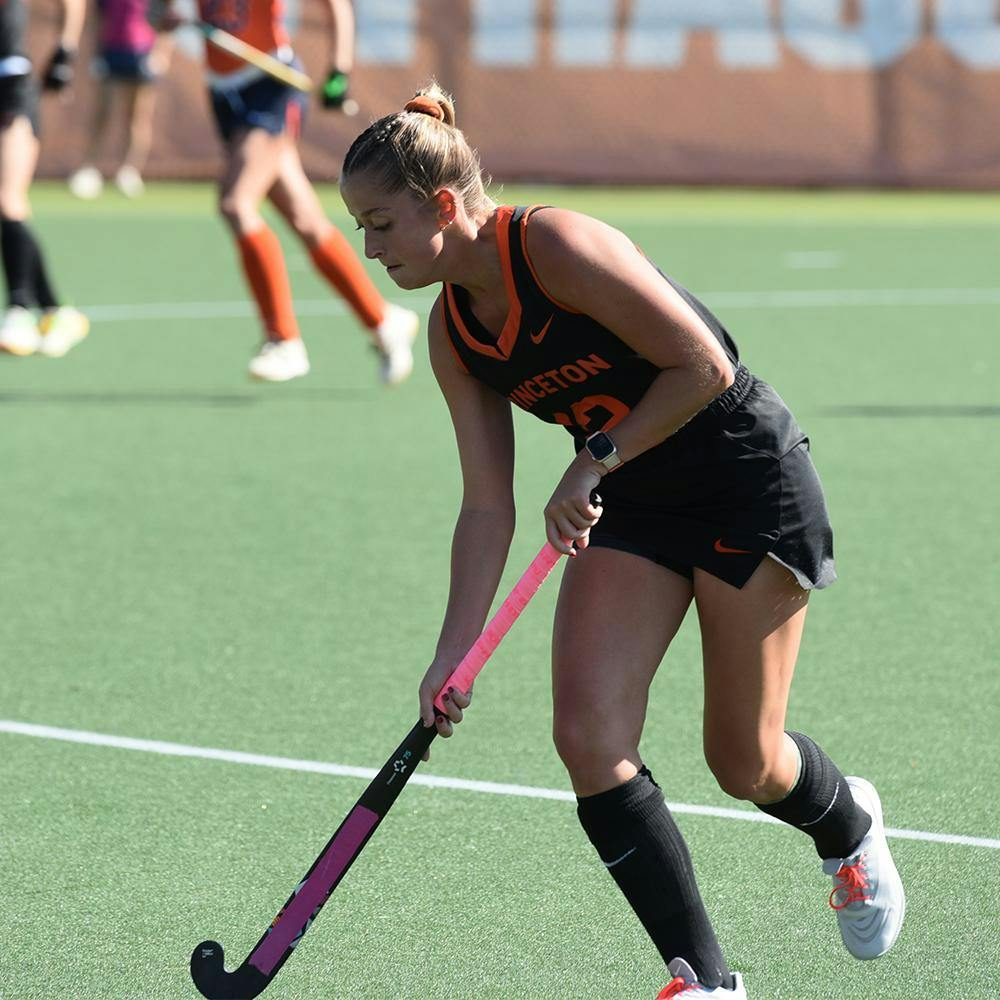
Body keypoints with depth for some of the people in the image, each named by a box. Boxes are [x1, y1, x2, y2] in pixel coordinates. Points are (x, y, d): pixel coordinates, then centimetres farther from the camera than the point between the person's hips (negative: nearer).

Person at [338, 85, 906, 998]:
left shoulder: (558, 247, -24)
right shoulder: (453, 332, 0)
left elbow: (705, 366, -22)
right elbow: (488, 507, 2)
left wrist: (594, 463, -21)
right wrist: (454, 652, -7)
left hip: (752, 483, -7)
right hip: (634, 509, 7)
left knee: (745, 764, 1)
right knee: (587, 728, -12)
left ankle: (847, 825, 39)